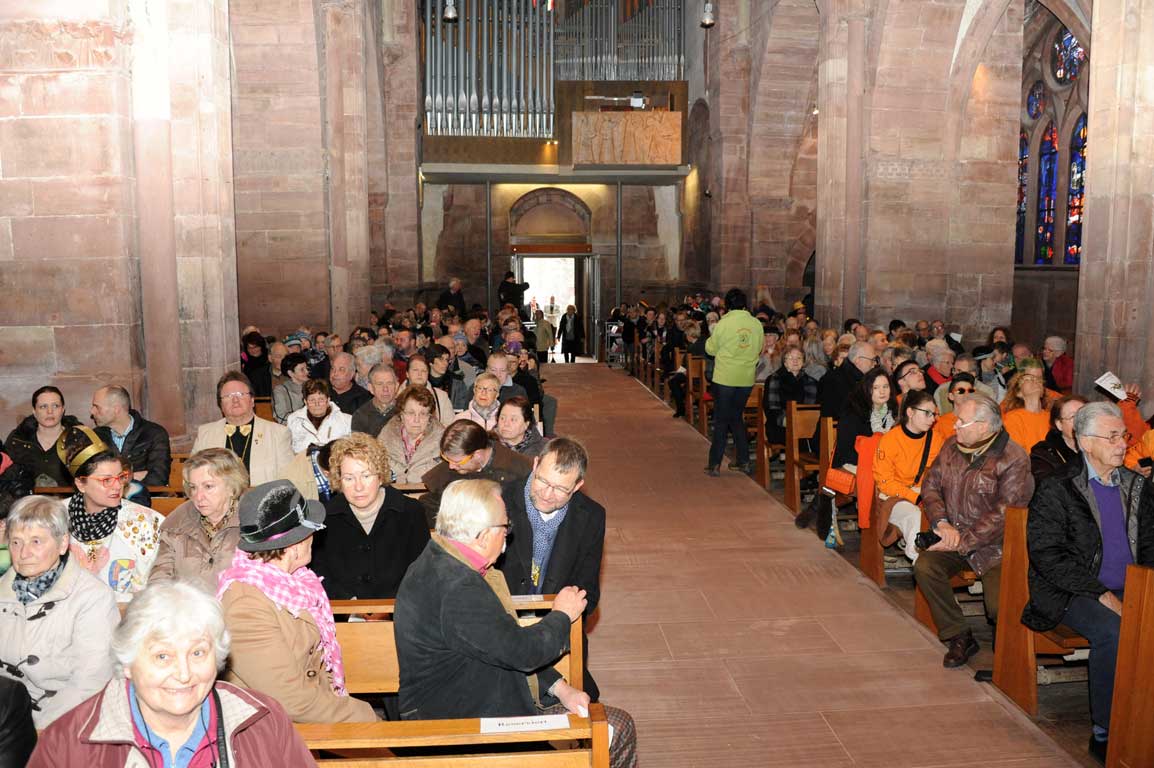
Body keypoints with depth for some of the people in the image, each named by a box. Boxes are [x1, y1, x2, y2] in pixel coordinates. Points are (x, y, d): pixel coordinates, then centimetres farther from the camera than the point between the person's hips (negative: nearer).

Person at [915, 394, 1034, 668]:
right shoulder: (952, 446, 6)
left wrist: (963, 542, -19)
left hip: (993, 545, -5)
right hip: (954, 536, 6)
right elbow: (930, 485, 8)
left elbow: (1004, 514, -19)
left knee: (998, 607, -23)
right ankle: (959, 637, -4)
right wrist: (942, 523, -10)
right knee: (924, 566, -22)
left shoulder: (1013, 459, -15)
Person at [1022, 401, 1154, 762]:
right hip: (1072, 594, -5)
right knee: (1111, 631, -32)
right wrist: (1101, 594, -17)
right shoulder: (1057, 489, -4)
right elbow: (1046, 554, -11)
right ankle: (1105, 733, -17)